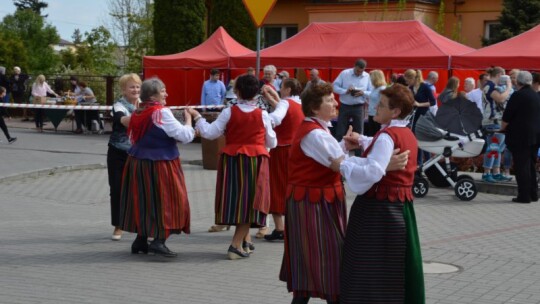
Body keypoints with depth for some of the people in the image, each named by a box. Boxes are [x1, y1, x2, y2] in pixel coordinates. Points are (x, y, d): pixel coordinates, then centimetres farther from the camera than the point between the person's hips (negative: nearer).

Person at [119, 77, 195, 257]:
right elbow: (184, 136, -18)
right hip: (159, 166, -8)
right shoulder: (162, 113, -17)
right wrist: (189, 120, -2)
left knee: (143, 200, 15)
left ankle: (141, 241, 20)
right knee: (164, 201, -1)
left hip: (138, 162, 8)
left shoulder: (138, 113, 7)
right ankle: (158, 241, -9)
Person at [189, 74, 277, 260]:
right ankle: (236, 245, -7)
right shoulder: (262, 115, -3)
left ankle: (244, 241, 25)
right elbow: (271, 143, 4)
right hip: (256, 161, -1)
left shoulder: (229, 113, -4)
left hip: (232, 159, 1)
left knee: (237, 198, 13)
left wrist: (197, 117, 11)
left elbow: (209, 133, -3)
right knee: (250, 202, 2)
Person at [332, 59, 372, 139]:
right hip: (345, 107, -2)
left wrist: (363, 93, -18)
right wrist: (345, 91, -21)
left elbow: (371, 92, 3)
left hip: (358, 108, 2)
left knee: (358, 132, 7)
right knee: (340, 132, 2)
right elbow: (334, 87, -4)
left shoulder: (367, 76, 2)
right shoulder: (344, 73, -4)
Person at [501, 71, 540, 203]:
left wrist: (503, 128, 5)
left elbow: (507, 116, -12)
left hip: (520, 136, -7)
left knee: (521, 165, -4)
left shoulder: (518, 95, -12)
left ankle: (524, 195, -5)